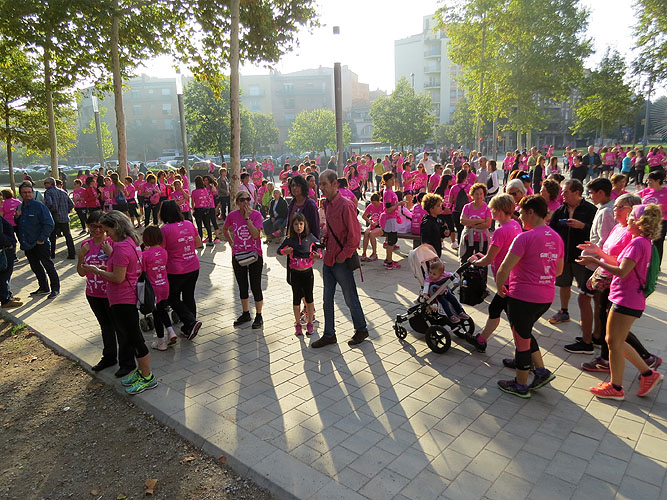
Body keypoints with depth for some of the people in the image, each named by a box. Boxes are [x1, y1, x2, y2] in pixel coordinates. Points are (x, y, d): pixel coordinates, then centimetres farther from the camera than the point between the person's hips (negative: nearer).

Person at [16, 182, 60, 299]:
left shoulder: (39, 206, -9)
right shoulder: (20, 208, 10)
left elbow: (49, 224, -13)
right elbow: (17, 225, 19)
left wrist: (42, 239, -14)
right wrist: (16, 217, -2)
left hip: (40, 244, -7)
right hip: (27, 245, 7)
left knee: (48, 266, -1)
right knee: (35, 266, 14)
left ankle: (56, 288, 8)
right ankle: (44, 288, 27)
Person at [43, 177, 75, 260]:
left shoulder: (48, 192, -5)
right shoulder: (63, 192, 12)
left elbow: (49, 203, -23)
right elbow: (71, 204, 12)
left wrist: (48, 211, -7)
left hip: (54, 218, -4)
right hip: (65, 218, 4)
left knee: (52, 236, 10)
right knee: (68, 236, 8)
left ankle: (52, 254, 15)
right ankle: (72, 254, 6)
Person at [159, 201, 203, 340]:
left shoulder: (165, 229, -15)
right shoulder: (189, 224, 0)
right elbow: (198, 243, 11)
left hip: (175, 271, -5)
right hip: (193, 268, 5)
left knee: (173, 298, 13)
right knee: (189, 297, 16)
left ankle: (191, 322, -4)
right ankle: (188, 330, 26)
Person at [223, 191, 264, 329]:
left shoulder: (256, 214, -10)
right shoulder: (232, 215, -2)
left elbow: (256, 234, -23)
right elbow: (225, 229, 18)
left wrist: (247, 217, -21)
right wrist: (231, 243, 8)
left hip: (254, 255, -3)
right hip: (238, 256, 3)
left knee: (256, 287, 3)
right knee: (242, 287, 15)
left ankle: (258, 316, 18)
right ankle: (246, 314, 32)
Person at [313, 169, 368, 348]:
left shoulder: (345, 205, -16)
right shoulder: (327, 204, 9)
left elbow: (354, 235, -18)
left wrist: (342, 256, -14)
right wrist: (327, 249, 10)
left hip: (342, 261, -8)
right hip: (328, 259, 8)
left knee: (350, 298, 7)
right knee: (327, 299, 13)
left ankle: (361, 330, 26)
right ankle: (329, 334, 25)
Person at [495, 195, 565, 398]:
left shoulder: (525, 238, -17)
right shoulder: (556, 238, 8)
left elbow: (504, 269, -20)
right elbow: (559, 270, 19)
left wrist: (500, 287, -3)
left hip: (522, 297, -7)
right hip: (546, 297, 8)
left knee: (521, 339, 8)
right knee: (524, 333, 26)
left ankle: (521, 385, 23)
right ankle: (541, 371, 22)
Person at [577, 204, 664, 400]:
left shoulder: (638, 242, -19)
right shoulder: (644, 242, 12)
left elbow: (622, 272, -25)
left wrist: (595, 261, -19)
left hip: (627, 301, -10)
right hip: (625, 298, 10)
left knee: (614, 343, 1)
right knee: (615, 341, 18)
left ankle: (615, 387, 14)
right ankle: (648, 374, 26)